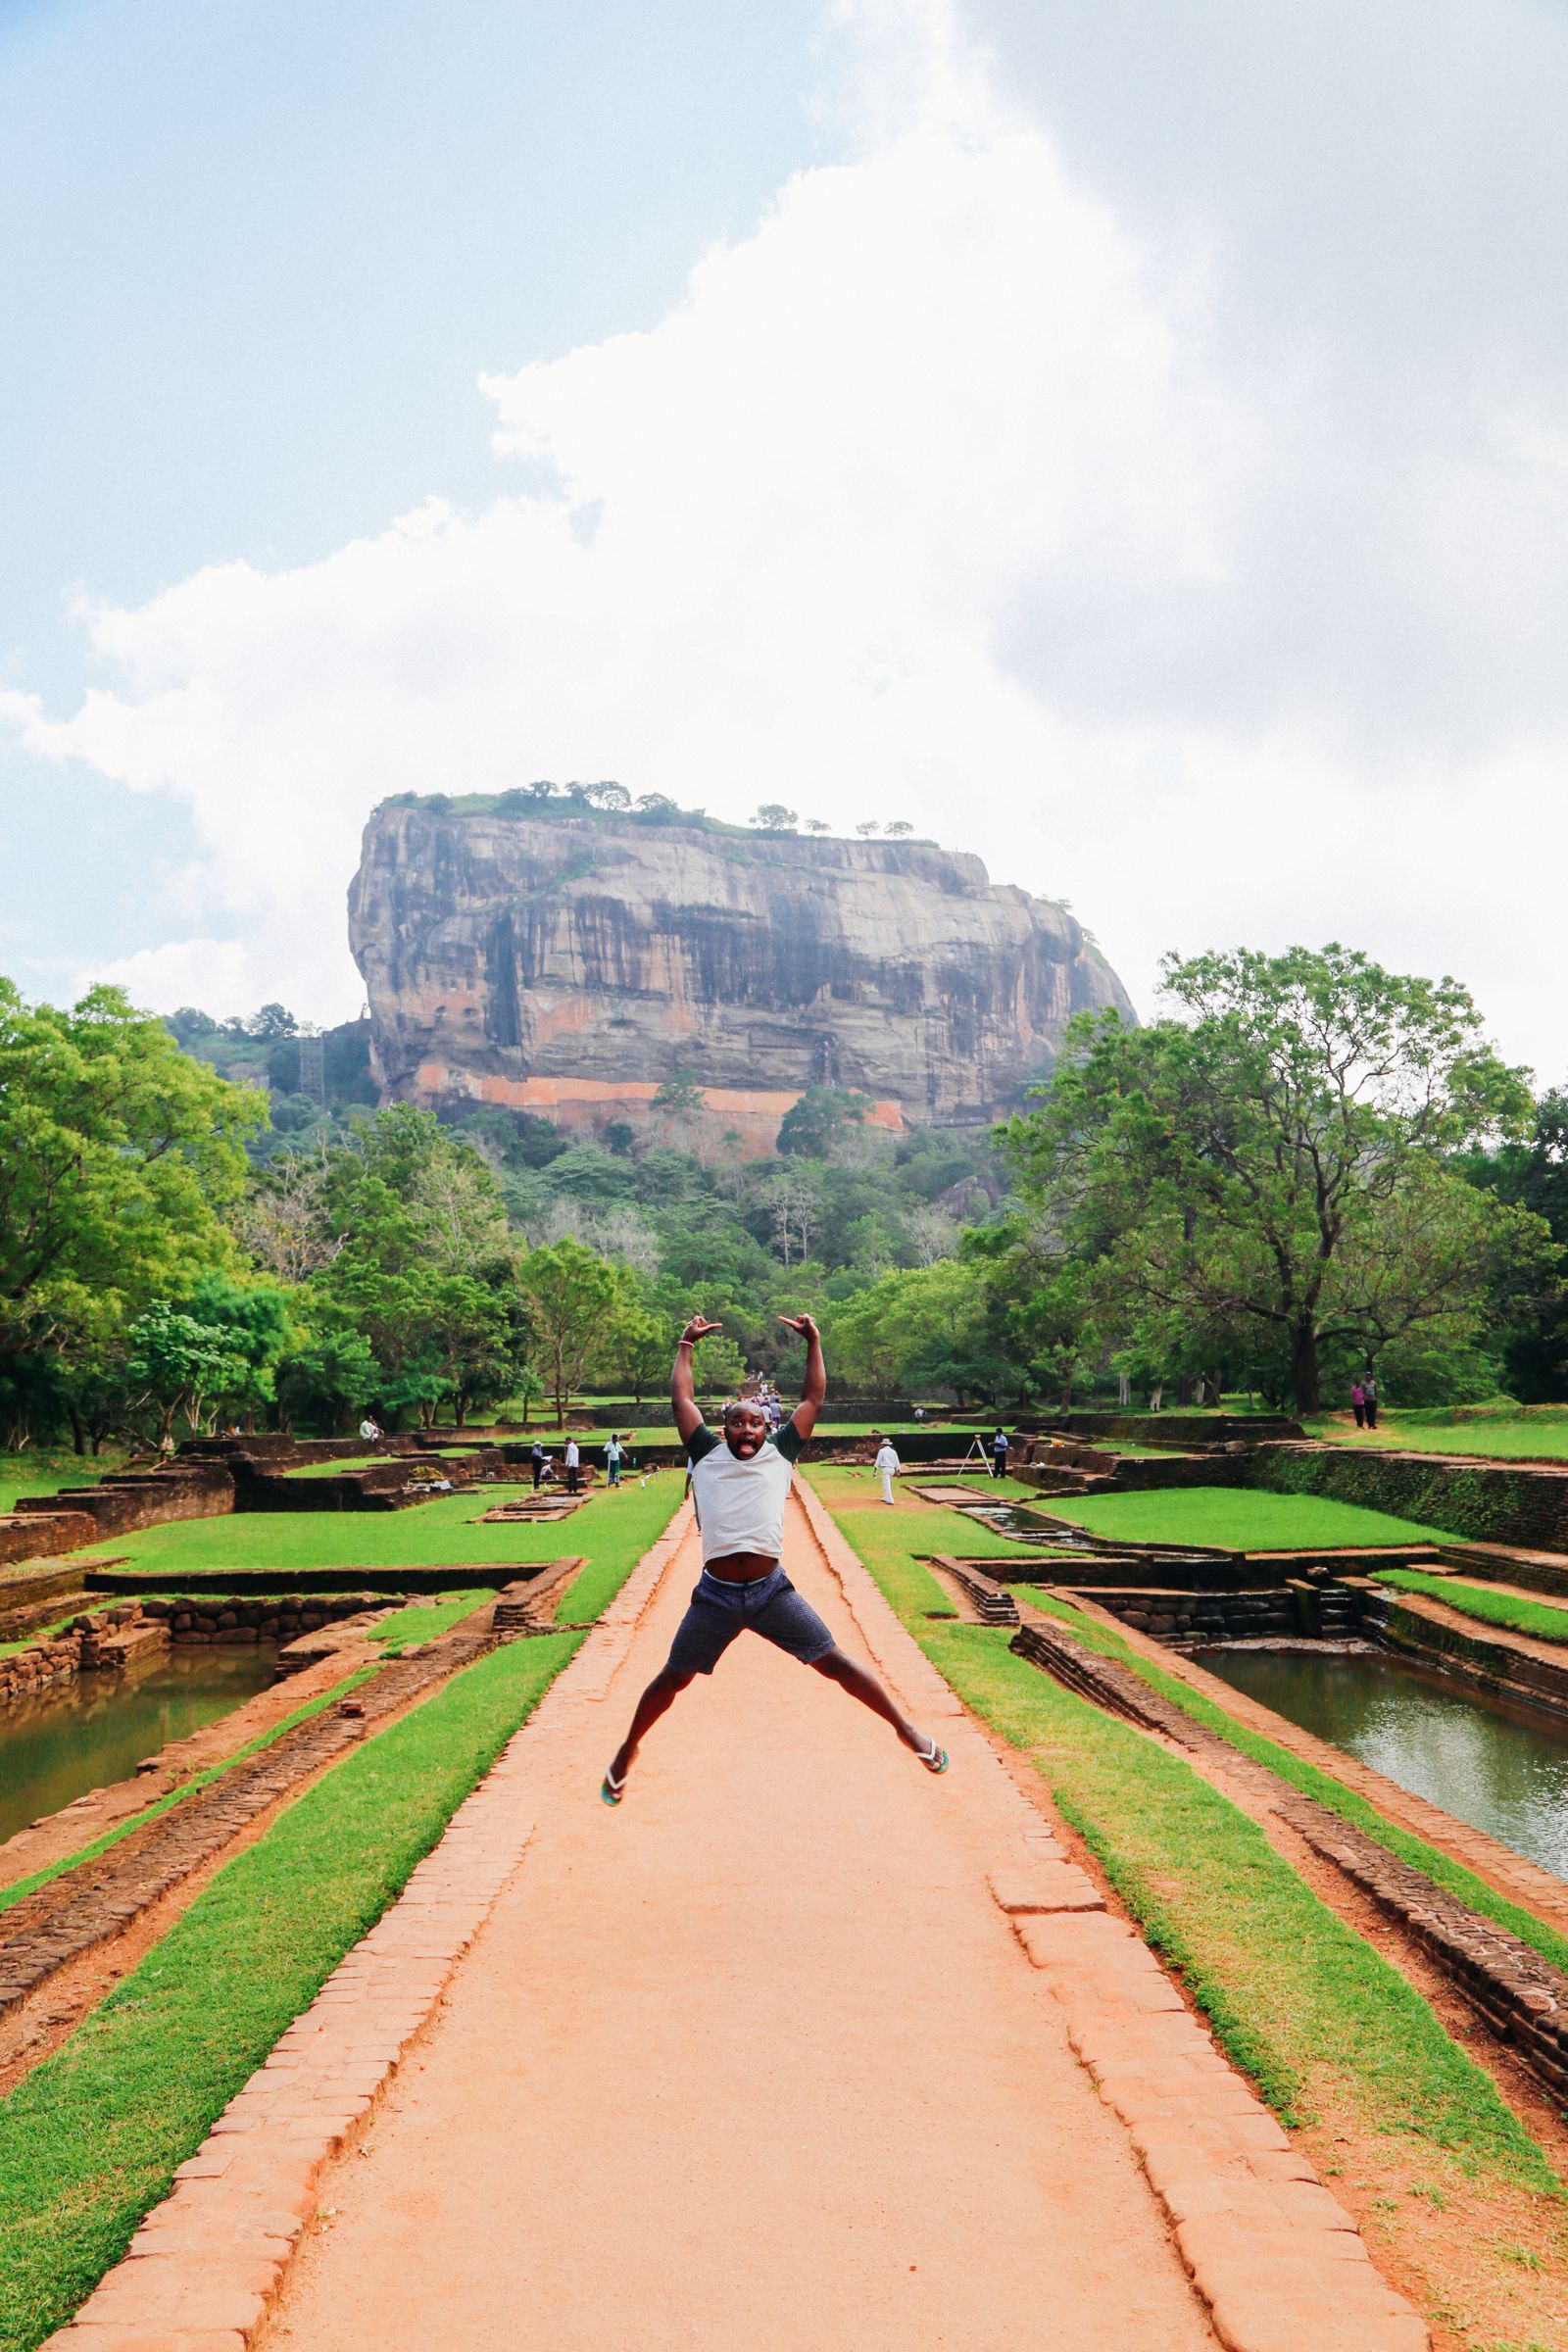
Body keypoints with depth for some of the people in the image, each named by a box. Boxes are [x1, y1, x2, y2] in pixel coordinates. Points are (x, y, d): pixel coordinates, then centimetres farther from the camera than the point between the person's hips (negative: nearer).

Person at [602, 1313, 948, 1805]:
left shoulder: (779, 1454, 8)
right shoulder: (707, 1455, 7)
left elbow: (814, 1399, 11)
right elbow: (682, 1399, 10)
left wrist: (813, 1342, 12)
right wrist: (686, 1346, 17)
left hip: (772, 1592, 0)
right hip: (716, 1596, 0)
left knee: (835, 1663, 4)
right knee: (672, 1679, 11)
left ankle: (906, 1728, 18)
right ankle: (628, 1749, 34)